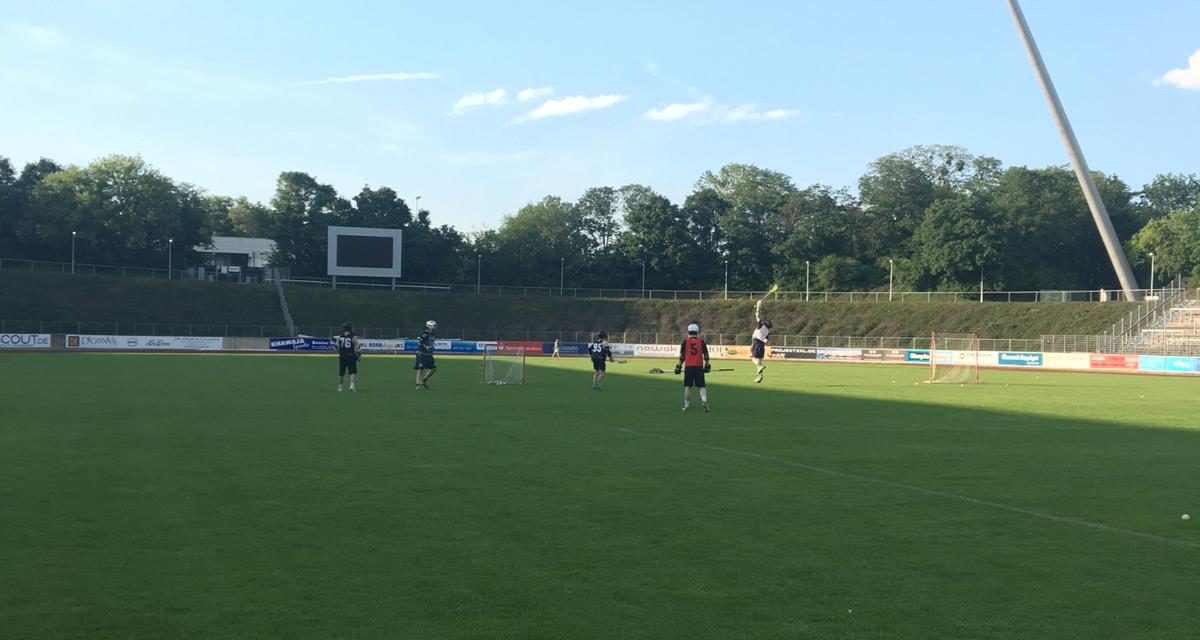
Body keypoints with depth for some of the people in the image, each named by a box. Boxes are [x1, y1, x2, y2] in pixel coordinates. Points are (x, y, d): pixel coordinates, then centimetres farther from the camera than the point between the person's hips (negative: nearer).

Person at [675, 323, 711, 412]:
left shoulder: (685, 341, 1)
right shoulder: (701, 341, 4)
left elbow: (682, 355, 0)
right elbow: (706, 354, 4)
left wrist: (679, 366, 7)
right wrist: (707, 365, 13)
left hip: (688, 366, 0)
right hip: (699, 366, 0)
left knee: (688, 386, 8)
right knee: (702, 386, 3)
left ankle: (687, 404, 9)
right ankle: (704, 401, -18)